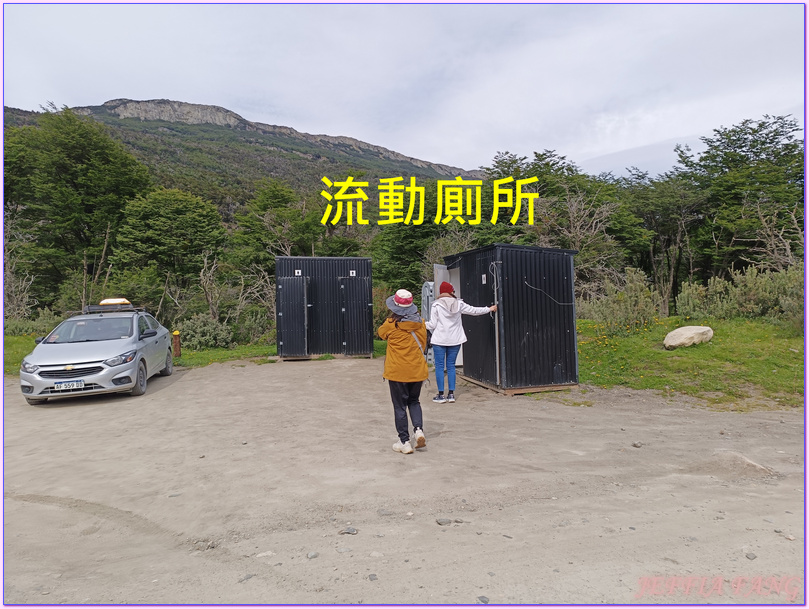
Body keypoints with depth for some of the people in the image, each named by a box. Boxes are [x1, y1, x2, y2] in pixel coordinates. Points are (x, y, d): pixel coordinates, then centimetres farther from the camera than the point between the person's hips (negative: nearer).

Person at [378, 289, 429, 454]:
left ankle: (405, 442, 11)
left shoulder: (391, 324, -14)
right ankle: (418, 430, 3)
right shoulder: (420, 322, -2)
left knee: (400, 406, 7)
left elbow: (381, 333, 8)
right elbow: (423, 345, 9)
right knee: (414, 401, 22)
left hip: (397, 371, -4)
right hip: (417, 370, 4)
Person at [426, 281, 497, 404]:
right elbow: (474, 310, 12)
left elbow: (432, 324, -6)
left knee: (439, 366, 3)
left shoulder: (436, 305, -5)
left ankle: (441, 395, 5)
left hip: (439, 340, -3)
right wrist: (490, 309, 26)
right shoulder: (458, 304, 3)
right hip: (455, 340, 3)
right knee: (451, 366, 11)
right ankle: (451, 394, 13)